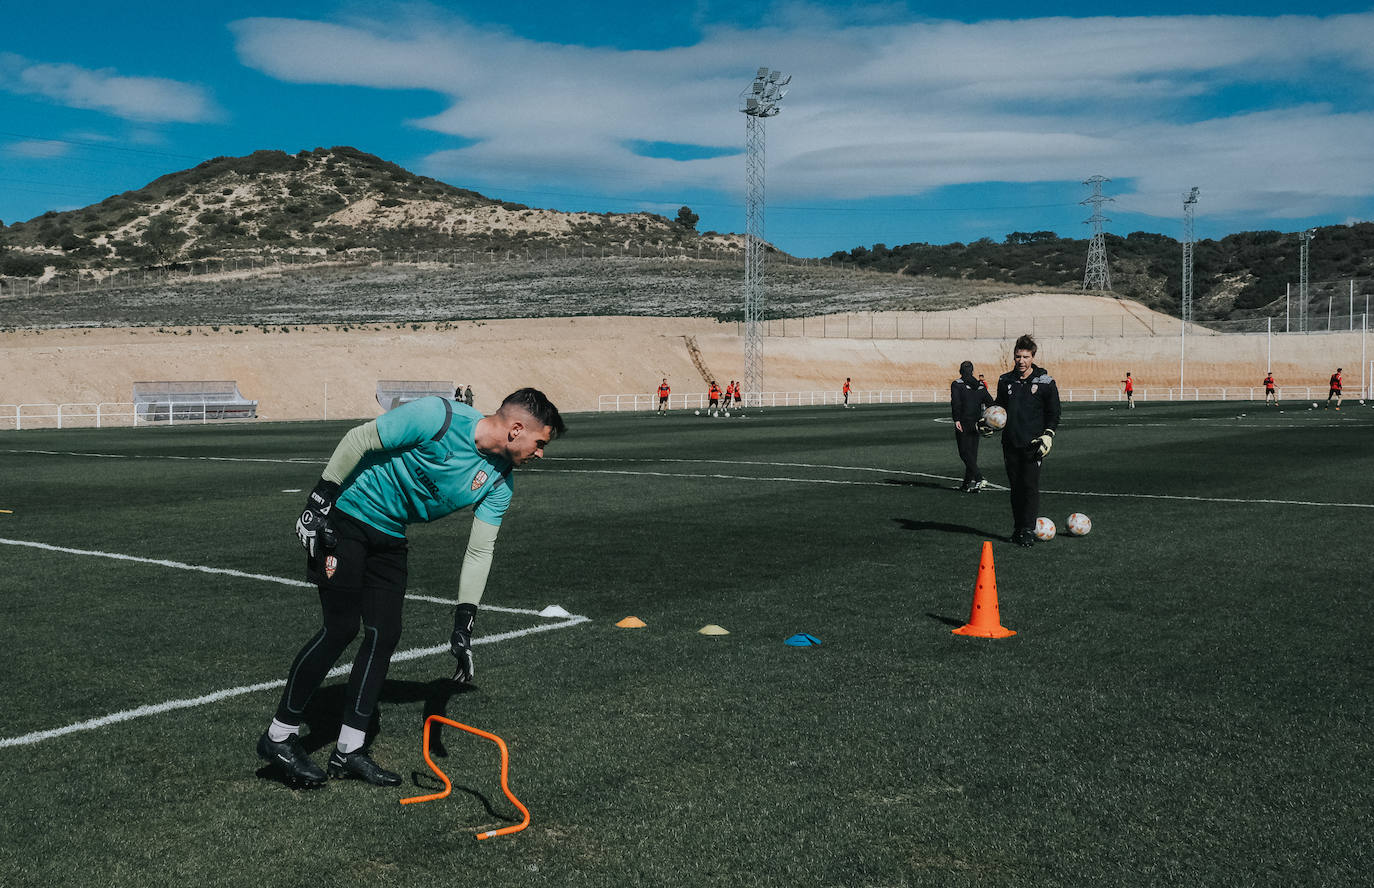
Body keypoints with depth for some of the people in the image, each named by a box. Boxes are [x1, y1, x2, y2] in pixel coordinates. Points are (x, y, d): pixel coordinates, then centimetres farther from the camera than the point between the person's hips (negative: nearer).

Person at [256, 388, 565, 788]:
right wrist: (320, 502, -18)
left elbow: (480, 550, -2)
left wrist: (464, 622, -9)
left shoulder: (499, 482, -4)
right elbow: (358, 440, -18)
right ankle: (279, 736, 3)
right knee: (341, 628, -11)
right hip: (345, 518, -7)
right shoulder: (439, 416, -25)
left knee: (385, 635, 1)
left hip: (390, 537, 7)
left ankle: (349, 750, 12)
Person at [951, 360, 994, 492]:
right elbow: (989, 401, 7)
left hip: (963, 424, -6)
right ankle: (969, 483, 14)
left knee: (965, 453, -4)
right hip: (976, 424, 6)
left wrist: (956, 419, -18)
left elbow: (955, 403, -17)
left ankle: (979, 478, -19)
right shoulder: (980, 385, 11)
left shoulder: (956, 384, -5)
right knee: (972, 452, 12)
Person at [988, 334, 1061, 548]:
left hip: (1033, 444, -4)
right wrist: (989, 424, 2)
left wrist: (1048, 436, -8)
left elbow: (1053, 414, 3)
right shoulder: (1005, 381, 9)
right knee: (1015, 487, 7)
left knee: (1030, 486, -9)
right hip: (1010, 443, 4)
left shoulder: (1045, 382, -1)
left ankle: (1028, 530, -5)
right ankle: (1018, 528, 16)